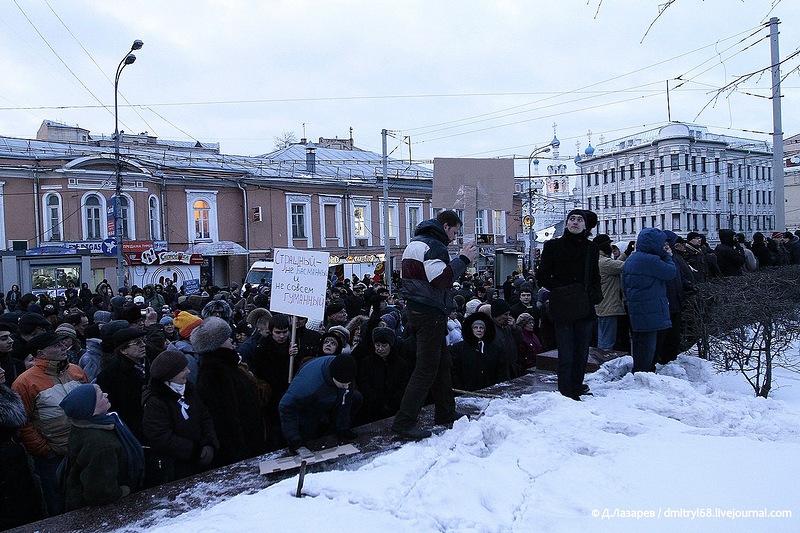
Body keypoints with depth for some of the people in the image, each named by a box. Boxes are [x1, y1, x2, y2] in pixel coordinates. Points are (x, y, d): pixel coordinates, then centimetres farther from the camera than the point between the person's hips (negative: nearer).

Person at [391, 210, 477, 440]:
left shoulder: (416, 243, 19)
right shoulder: (433, 246, -13)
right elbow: (440, 278, -24)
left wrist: (461, 260, 16)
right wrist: (463, 259, -17)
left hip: (417, 311, 11)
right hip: (430, 315, -11)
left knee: (443, 363, 18)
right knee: (426, 369, -7)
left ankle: (446, 413, 28)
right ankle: (404, 422, -5)